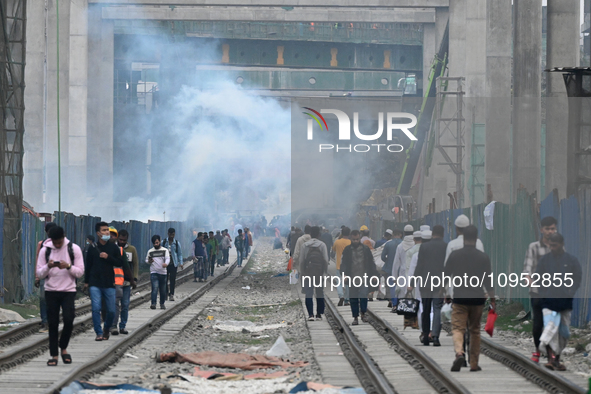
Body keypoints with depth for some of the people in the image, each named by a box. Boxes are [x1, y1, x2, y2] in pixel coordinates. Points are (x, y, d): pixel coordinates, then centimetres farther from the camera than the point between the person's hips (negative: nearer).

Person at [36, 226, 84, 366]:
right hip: (51, 291, 1)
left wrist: (68, 266, -20)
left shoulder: (74, 249, -2)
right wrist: (48, 266, -18)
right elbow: (39, 274, 2)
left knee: (68, 320, -14)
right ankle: (54, 355, 9)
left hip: (69, 291, -1)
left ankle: (63, 348, 9)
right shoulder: (45, 250, 1)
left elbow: (80, 272, -2)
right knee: (53, 324, 1)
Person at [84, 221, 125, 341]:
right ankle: (99, 333, -5)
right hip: (95, 284, -1)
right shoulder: (92, 249, 4)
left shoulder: (113, 247, 5)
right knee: (96, 309, -11)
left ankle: (106, 329, 28)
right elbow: (88, 266, 13)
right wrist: (86, 281, 13)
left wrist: (108, 257, -12)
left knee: (111, 310, 4)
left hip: (109, 284, 1)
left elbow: (120, 262, 1)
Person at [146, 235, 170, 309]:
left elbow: (168, 258, -8)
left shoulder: (165, 250, 5)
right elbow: (146, 260, 16)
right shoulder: (150, 251, 10)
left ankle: (162, 304, 22)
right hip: (154, 273, 0)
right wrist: (149, 261, -9)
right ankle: (153, 304, -21)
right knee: (155, 288, -16)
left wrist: (166, 263, -31)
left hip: (163, 273, 0)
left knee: (163, 290, 7)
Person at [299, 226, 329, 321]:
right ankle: (319, 314, 11)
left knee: (308, 294, 0)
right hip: (319, 272, 0)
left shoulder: (305, 245, 0)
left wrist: (302, 272, 9)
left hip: (308, 273, 0)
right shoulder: (322, 245, -2)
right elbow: (326, 260, -4)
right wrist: (325, 271, 7)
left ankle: (310, 314, -11)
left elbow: (301, 261, 0)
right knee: (319, 293, 10)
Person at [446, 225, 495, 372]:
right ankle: (474, 364, 16)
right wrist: (492, 299, 11)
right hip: (477, 299, 2)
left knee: (457, 328, -4)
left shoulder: (455, 255, -2)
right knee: (475, 331, 13)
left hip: (459, 298, -2)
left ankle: (459, 353, -32)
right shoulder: (483, 257, 0)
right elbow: (488, 282, 2)